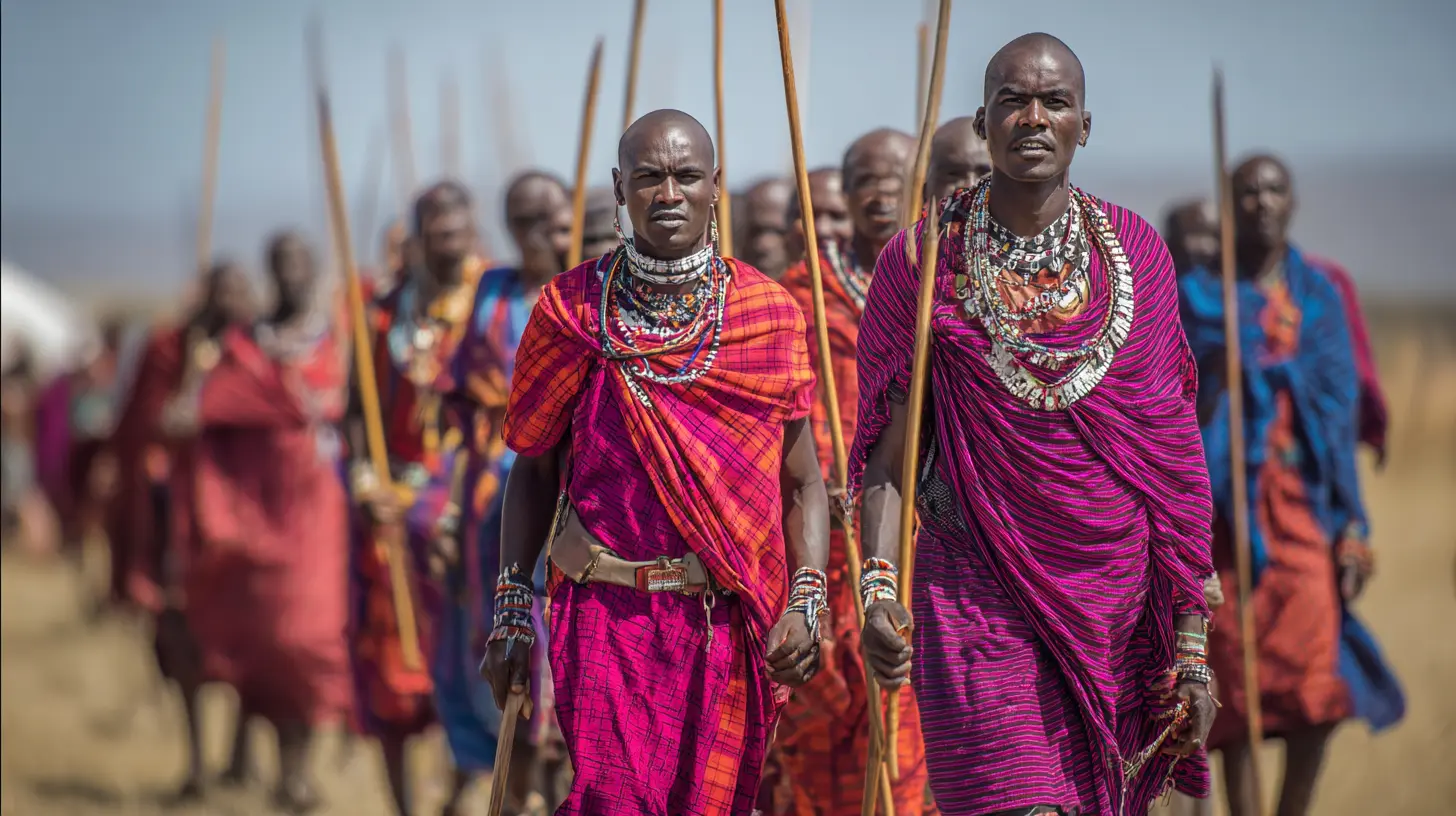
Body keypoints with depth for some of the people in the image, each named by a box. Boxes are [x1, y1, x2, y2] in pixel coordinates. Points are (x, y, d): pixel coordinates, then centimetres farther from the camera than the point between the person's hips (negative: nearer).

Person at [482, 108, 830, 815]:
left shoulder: (769, 314, 4)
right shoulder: (572, 310, 3)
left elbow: (803, 483, 5)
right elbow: (533, 468, 10)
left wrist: (806, 604, -9)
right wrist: (512, 613, 4)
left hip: (730, 624, 1)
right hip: (606, 616, -1)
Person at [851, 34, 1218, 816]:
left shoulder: (1136, 254, 5)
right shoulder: (923, 259, 0)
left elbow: (1173, 458, 6)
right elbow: (888, 448, -1)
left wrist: (1193, 646, 3)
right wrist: (879, 585, -19)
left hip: (1116, 601, 3)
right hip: (978, 596, -2)